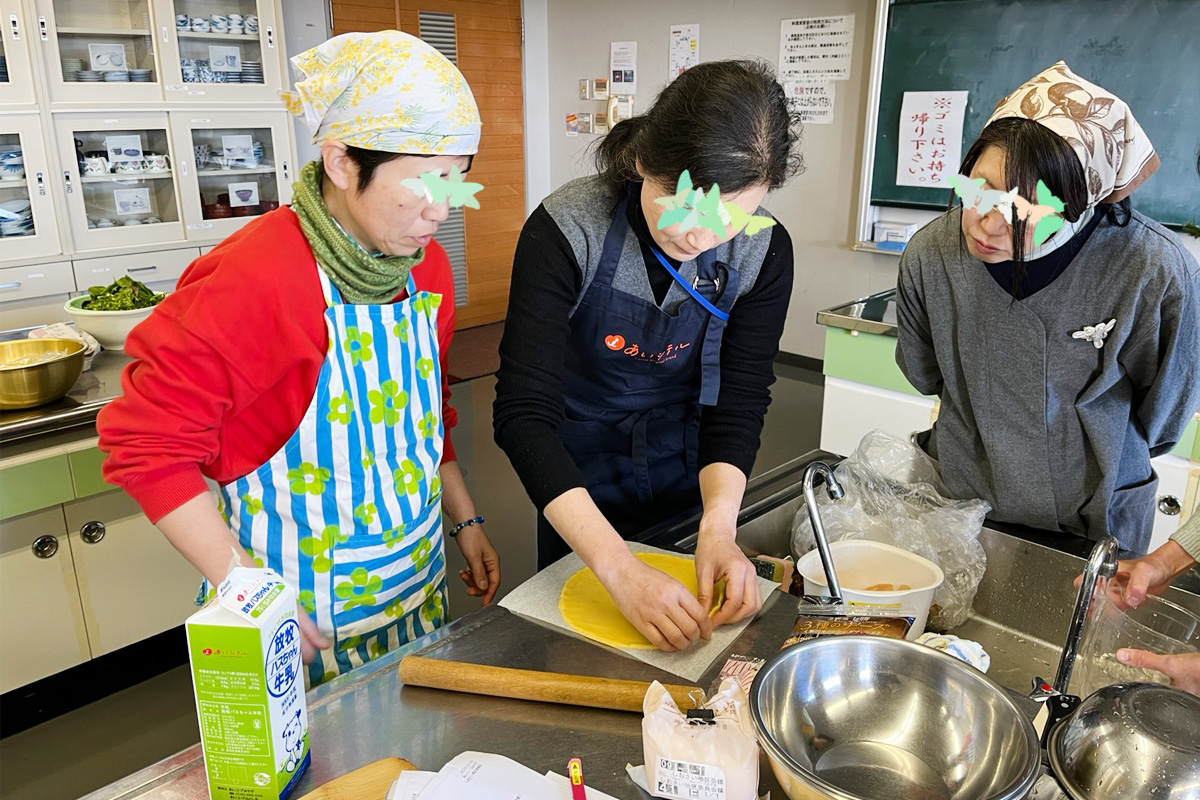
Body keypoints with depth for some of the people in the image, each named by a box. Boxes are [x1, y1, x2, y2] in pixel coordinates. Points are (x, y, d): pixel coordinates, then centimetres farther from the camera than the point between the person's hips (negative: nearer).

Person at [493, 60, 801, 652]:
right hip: (579, 472, -2)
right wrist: (617, 565, -43)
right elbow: (522, 414, -34)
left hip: (690, 469, 3)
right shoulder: (567, 231, -30)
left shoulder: (763, 249, -19)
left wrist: (718, 526, -30)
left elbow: (739, 400, -14)